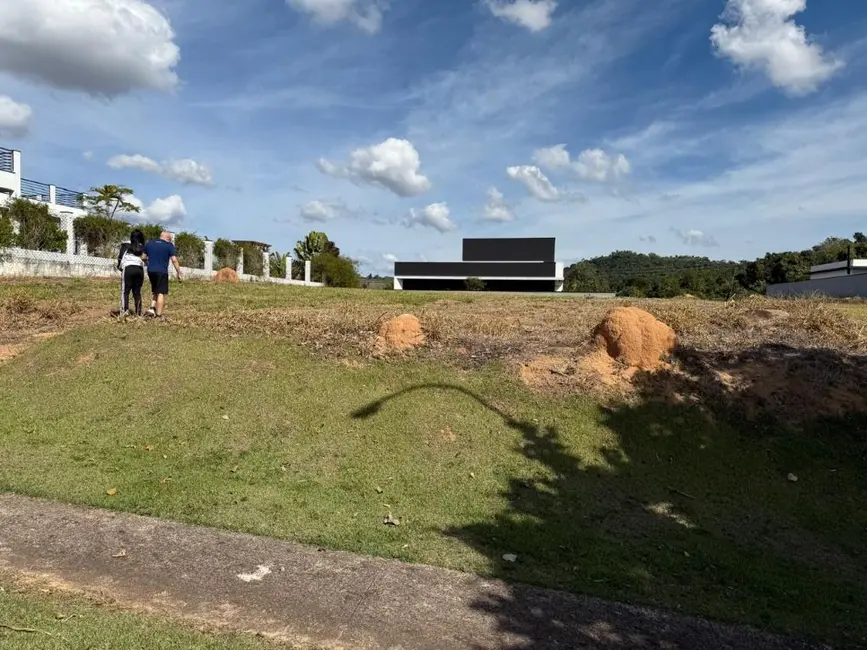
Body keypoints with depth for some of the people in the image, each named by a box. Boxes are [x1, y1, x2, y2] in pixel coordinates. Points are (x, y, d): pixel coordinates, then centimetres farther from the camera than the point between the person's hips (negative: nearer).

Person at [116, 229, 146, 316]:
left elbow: (120, 257, 6)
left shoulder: (125, 245, 10)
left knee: (125, 291, 0)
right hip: (140, 269, 3)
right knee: (137, 292, 9)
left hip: (128, 268, -3)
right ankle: (138, 313, 7)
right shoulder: (142, 247, 17)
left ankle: (125, 311, -13)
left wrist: (120, 267, 20)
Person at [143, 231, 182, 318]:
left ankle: (152, 308, 5)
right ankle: (158, 315, -5)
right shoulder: (169, 246, -1)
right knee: (161, 293, -3)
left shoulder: (149, 243, 14)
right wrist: (178, 272, -5)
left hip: (150, 271, 5)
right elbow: (174, 260, -9)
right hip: (162, 272, -5)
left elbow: (143, 257, 14)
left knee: (156, 291, 22)